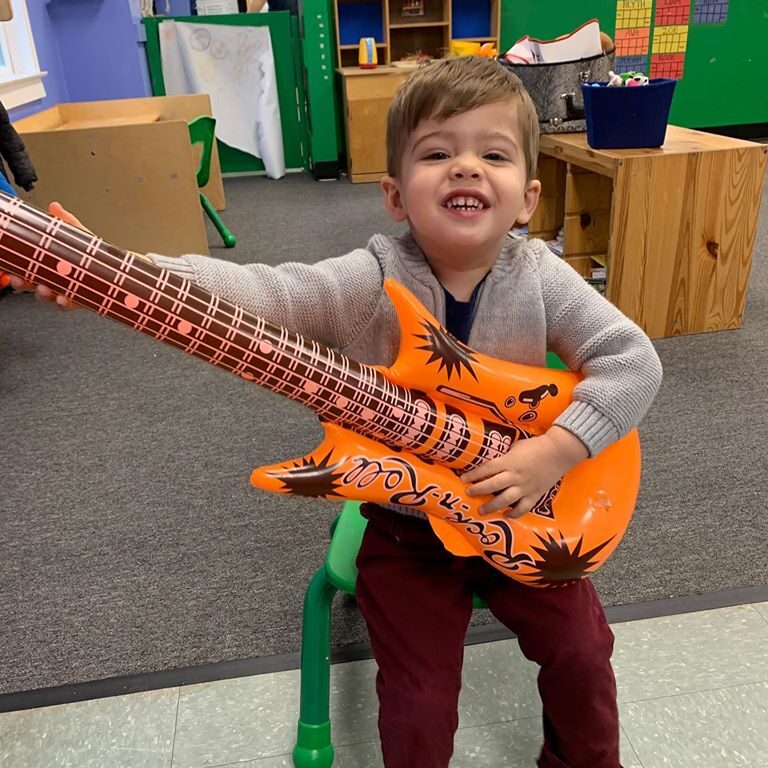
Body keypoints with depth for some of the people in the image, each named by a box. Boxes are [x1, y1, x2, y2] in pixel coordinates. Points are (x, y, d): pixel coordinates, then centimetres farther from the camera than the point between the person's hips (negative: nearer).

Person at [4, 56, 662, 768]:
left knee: (581, 653, 14)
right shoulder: (369, 281, -20)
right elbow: (263, 291, -34)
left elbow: (634, 360, -15)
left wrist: (557, 449, -29)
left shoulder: (540, 278, -14)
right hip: (405, 529, -1)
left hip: (521, 514, 2)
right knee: (418, 708, 6)